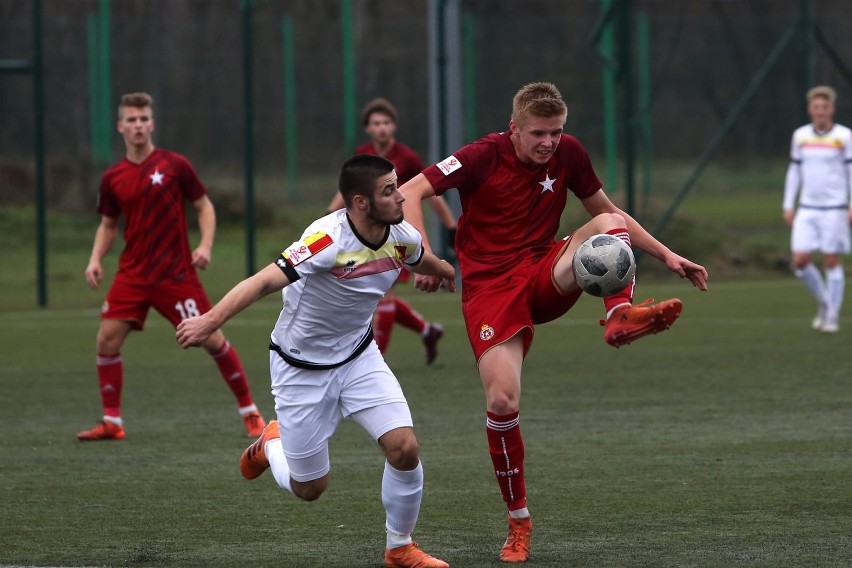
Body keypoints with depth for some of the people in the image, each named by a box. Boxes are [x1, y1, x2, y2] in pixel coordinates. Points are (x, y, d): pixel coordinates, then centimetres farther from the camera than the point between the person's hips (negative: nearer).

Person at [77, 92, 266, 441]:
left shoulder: (175, 166, -6)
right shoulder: (113, 179, 3)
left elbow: (204, 206, 1)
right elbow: (108, 224, 15)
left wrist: (205, 245, -14)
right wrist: (95, 259, -1)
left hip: (176, 272, -3)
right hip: (133, 274, 3)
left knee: (211, 339, -4)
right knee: (108, 338, -7)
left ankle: (250, 412, 10)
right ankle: (111, 422, 5)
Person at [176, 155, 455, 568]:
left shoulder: (403, 238, -10)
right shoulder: (329, 239, -31)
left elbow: (422, 261, 16)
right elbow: (264, 282, -39)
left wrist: (443, 271, 39)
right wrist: (210, 320, -51)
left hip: (359, 357, 5)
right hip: (302, 369, -5)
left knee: (405, 449, -13)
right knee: (309, 488, 5)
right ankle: (271, 444, 39)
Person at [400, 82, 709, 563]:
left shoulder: (568, 153, 0)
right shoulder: (484, 158, -11)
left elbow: (610, 213, 13)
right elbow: (410, 193, -14)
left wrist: (666, 255, 5)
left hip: (546, 278, 3)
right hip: (490, 288, -3)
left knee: (607, 225, -22)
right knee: (502, 401, -17)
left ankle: (621, 316, -40)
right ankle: (519, 522, 0)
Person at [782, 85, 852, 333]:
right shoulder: (800, 136, 8)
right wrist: (788, 205, 11)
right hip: (807, 208, 3)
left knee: (832, 261, -2)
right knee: (800, 260, -6)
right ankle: (823, 302, 17)